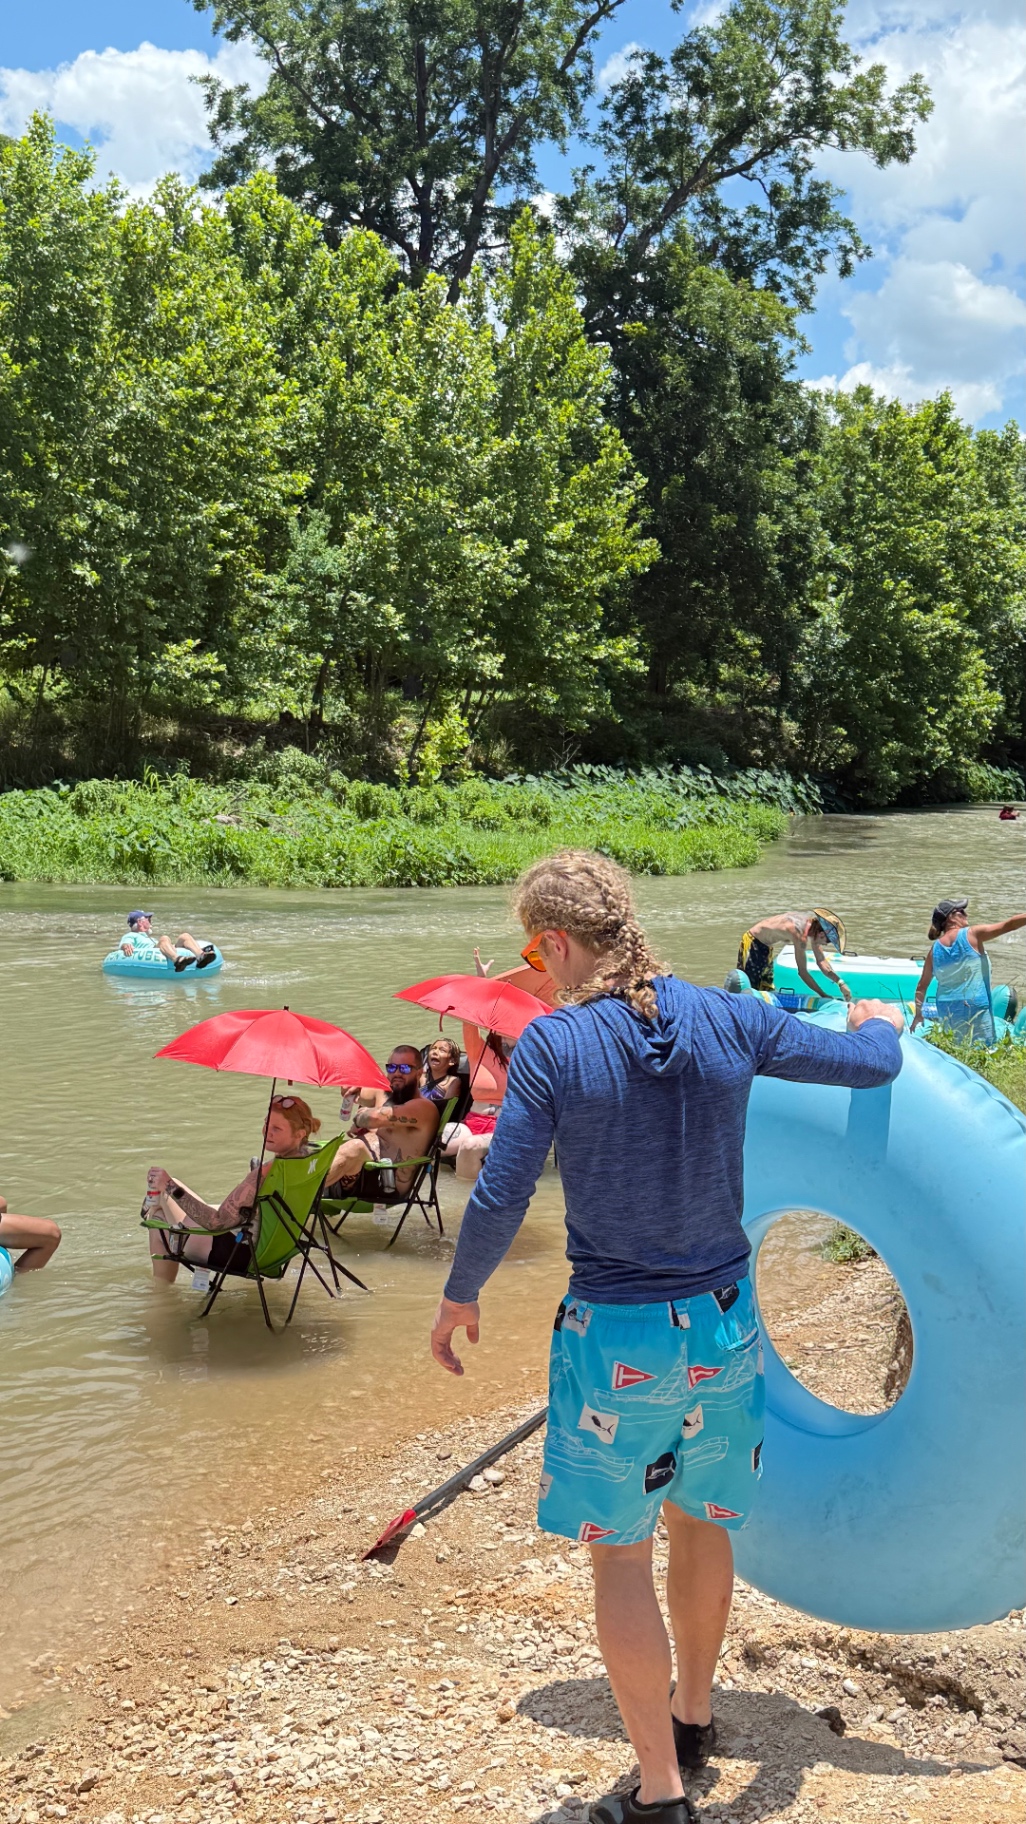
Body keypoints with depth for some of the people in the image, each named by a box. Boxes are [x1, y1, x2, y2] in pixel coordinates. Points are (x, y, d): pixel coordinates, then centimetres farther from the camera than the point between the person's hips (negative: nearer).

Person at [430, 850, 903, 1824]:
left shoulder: (553, 1044, -16)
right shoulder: (730, 1021, -5)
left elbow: (498, 1200, -15)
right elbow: (872, 1063, 6)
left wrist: (458, 1295, 3)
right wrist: (878, 1020, 29)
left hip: (615, 1335, -5)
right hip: (724, 1323, 5)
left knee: (619, 1554, 10)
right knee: (700, 1520, 24)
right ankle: (693, 1714, 45)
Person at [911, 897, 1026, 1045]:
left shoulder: (935, 948, 6)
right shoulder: (972, 934, -6)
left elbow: (921, 986, 11)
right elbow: (1008, 925, -8)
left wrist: (918, 1013, 19)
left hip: (947, 1010, 5)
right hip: (976, 1005, -5)